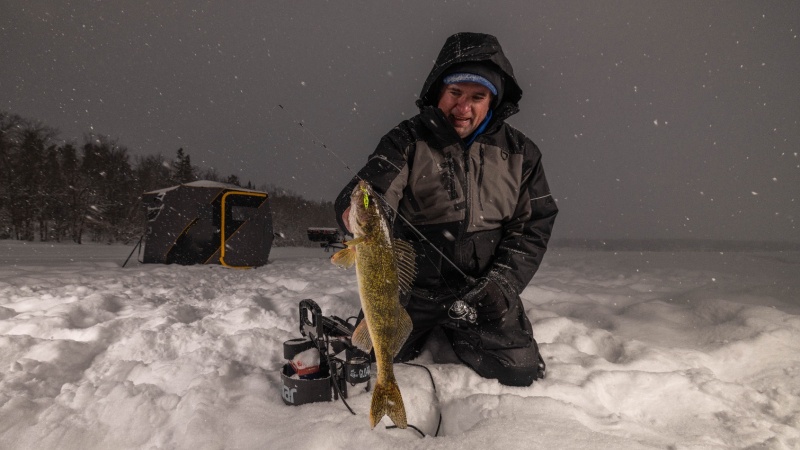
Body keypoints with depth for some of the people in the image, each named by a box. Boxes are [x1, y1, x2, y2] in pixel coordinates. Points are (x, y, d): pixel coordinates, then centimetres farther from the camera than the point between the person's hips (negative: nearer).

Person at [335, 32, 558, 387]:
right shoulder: (408, 140, -6)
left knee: (521, 373, -7)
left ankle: (458, 340, 25)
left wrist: (502, 282, -11)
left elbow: (534, 225, 2)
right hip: (411, 287, -1)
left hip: (481, 293, 1)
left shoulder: (519, 152, 1)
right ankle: (423, 332, 29)